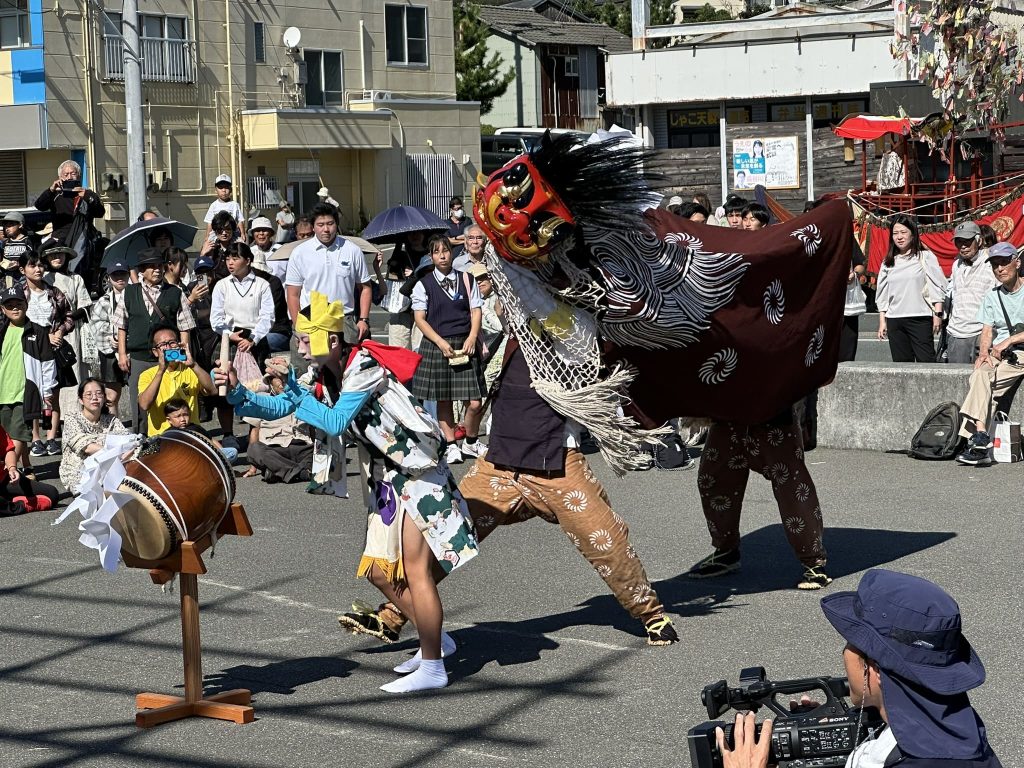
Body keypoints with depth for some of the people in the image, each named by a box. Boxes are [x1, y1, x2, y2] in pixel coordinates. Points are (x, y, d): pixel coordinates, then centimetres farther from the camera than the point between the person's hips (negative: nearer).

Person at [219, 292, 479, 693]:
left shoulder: (364, 367, -21)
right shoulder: (325, 374, 4)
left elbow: (335, 422, -27)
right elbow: (279, 407, 6)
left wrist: (296, 390, -21)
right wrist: (239, 394, -8)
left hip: (418, 474, -9)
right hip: (387, 478, 9)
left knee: (415, 571, -9)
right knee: (379, 570, 10)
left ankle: (432, 668, -2)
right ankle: (435, 639, 24)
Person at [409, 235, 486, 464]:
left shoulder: (467, 280, 7)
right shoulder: (424, 284, 1)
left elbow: (476, 311, 7)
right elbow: (420, 318, -2)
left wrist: (472, 338, -8)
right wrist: (441, 342, -13)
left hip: (465, 345, 1)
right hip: (436, 346, -1)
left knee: (474, 402, -4)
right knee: (443, 400, 5)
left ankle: (471, 442, 17)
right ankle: (451, 445, 17)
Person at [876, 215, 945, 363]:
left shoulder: (925, 257, 3)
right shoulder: (888, 262, 16)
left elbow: (937, 287, 0)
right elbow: (882, 295, 18)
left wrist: (938, 314, -7)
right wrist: (882, 321, 12)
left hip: (920, 319, -4)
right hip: (894, 320, 4)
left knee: (925, 361, -10)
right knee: (901, 362, 3)